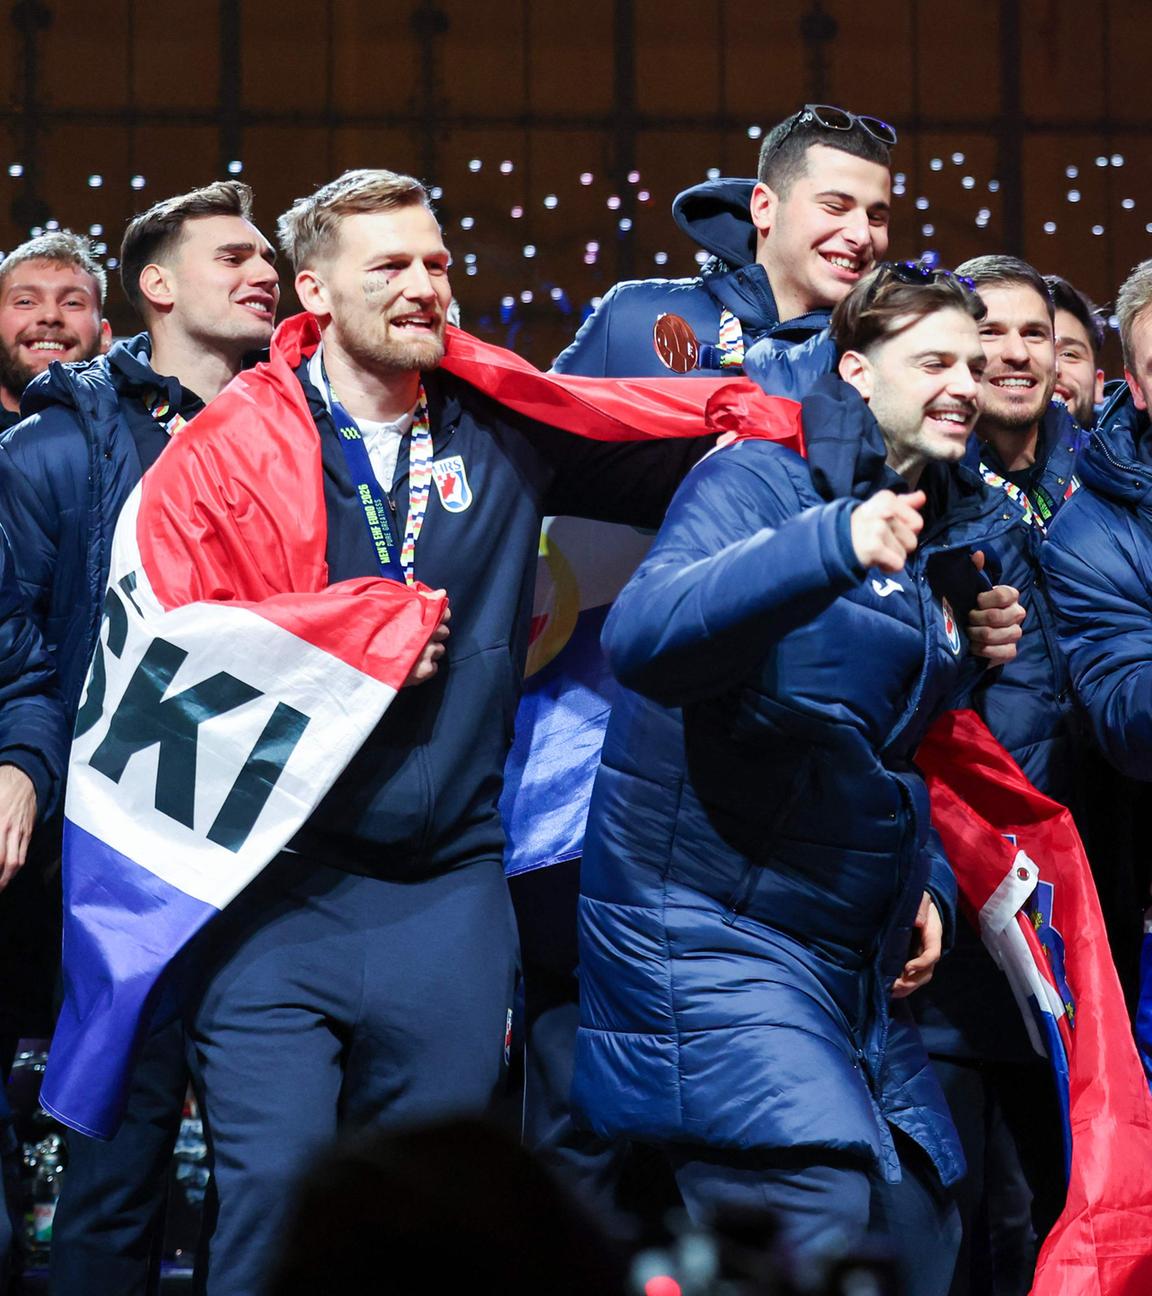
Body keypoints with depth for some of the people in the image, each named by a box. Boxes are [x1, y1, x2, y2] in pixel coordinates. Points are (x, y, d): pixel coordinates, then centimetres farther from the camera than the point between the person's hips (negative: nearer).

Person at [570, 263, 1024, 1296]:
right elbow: (642, 637, -28)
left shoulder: (948, 541, 16)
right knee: (815, 1213, -23)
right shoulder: (757, 483, -8)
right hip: (711, 929, -8)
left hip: (856, 958, 8)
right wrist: (834, 543, -38)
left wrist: (929, 879, 11)